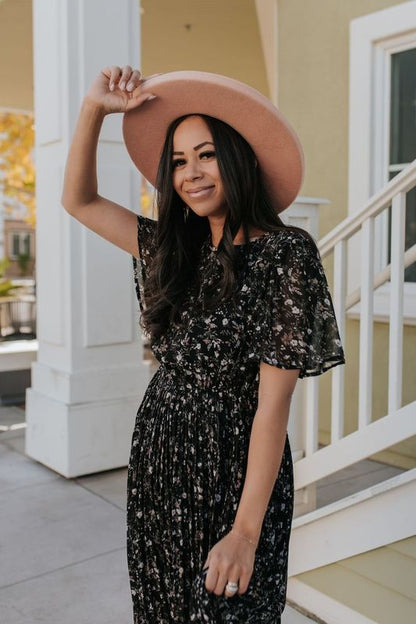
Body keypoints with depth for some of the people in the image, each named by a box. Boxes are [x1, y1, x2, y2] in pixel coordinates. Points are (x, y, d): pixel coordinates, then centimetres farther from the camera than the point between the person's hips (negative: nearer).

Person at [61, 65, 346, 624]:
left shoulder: (285, 253, -16)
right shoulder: (174, 248, 4)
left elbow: (273, 403, -19)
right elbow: (78, 200, 11)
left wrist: (246, 530, -21)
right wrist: (94, 107, -1)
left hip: (232, 471, -6)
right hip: (158, 458, 6)